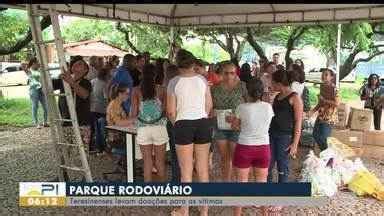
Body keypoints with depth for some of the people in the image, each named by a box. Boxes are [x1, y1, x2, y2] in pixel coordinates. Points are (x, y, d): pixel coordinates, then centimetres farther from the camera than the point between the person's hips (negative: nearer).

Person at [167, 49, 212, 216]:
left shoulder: (174, 82, -6)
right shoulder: (202, 79, 2)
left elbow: (171, 111, -6)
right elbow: (209, 105, 4)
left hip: (183, 125, -3)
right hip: (203, 123, 3)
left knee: (186, 170, 7)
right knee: (203, 169, 11)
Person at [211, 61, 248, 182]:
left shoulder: (242, 86, -8)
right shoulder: (216, 88, 1)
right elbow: (210, 106, 12)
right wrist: (213, 112, -7)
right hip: (220, 127, 3)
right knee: (224, 158, 15)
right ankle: (225, 180, 29)